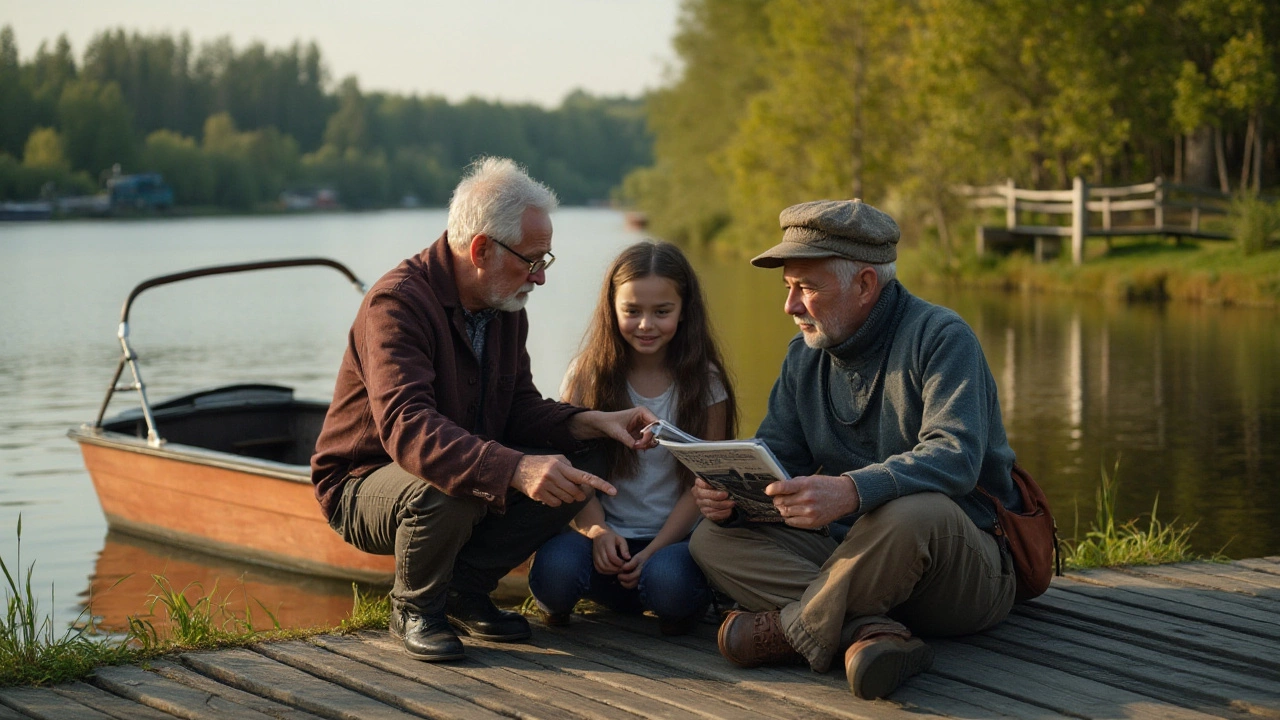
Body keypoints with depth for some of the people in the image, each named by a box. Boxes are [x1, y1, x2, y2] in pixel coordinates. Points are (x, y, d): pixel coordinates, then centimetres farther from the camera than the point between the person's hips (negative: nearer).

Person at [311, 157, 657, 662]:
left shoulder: (505, 307, 2)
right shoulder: (398, 303, -27)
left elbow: (520, 409, 7)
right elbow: (407, 428, -41)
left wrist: (592, 423, -13)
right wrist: (515, 470, -53)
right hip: (364, 488, -7)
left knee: (572, 480, -14)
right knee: (447, 488, -38)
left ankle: (464, 588, 5)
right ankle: (415, 607, -8)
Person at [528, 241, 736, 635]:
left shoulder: (704, 383, 2)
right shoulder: (587, 375, 5)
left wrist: (654, 551, -13)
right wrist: (596, 530, -19)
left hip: (675, 538, 0)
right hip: (606, 535, 1)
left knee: (668, 580, -36)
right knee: (555, 568, -33)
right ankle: (555, 603, 3)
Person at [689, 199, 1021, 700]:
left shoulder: (941, 337, -12)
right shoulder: (805, 356, 11)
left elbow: (955, 456, -28)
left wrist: (851, 491, -45)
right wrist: (726, 492, -16)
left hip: (967, 567, -6)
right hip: (856, 558, 7)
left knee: (913, 511, -40)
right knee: (713, 540, -12)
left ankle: (795, 630, -19)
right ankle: (870, 633, -32)